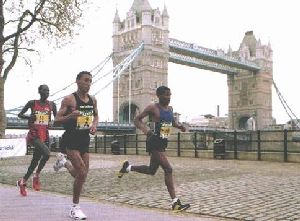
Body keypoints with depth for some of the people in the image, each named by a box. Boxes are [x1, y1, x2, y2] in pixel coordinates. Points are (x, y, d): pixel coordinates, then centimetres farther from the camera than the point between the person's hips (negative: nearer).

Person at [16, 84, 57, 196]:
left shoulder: (52, 105, 6)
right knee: (46, 153, -26)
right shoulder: (32, 103, -1)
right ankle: (36, 176, -5)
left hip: (45, 135, 5)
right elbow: (20, 114, 5)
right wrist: (29, 117, -14)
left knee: (36, 160, 11)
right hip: (34, 135, -4)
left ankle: (23, 182, 30)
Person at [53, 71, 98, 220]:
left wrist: (94, 125, 0)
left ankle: (63, 162, 43)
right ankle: (75, 207, 4)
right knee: (82, 173, -14)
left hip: (85, 139, 6)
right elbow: (56, 120, -13)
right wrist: (70, 116, -32)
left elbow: (96, 115, 21)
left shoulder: (93, 100, 5)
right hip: (70, 140, -6)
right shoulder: (69, 99, -12)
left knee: (81, 174, 12)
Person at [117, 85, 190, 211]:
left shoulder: (170, 109, 12)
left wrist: (178, 126, 10)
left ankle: (127, 167, 38)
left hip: (163, 143, 9)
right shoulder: (153, 108, -10)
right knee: (168, 169, -15)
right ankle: (175, 203, -10)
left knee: (151, 171, 18)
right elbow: (136, 119, -8)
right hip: (154, 143, -9)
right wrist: (144, 128, -28)